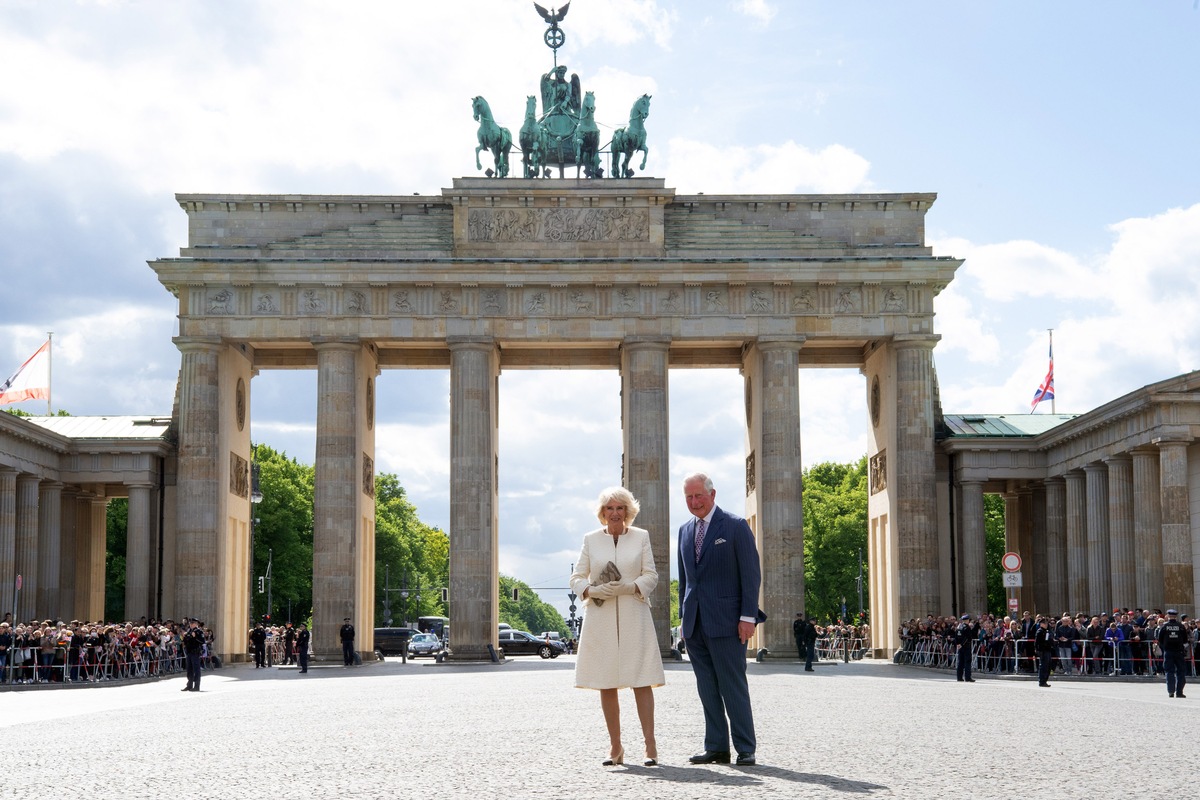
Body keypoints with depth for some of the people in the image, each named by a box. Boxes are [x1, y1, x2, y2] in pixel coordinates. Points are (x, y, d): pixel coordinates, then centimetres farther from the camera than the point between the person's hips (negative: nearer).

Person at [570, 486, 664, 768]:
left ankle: (650, 745, -7)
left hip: (634, 617, -1)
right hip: (600, 617, 1)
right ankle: (615, 747, 10)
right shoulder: (591, 539, 9)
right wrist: (592, 591, -11)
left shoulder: (641, 537, 7)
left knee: (641, 681, -7)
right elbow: (576, 578, 9)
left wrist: (629, 587, -12)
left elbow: (651, 575, 6)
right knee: (606, 685, 2)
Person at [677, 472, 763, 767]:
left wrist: (748, 616, -12)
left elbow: (751, 573, -6)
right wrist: (683, 616, 15)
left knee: (733, 687, -4)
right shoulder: (685, 531, 15)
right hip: (695, 624, 6)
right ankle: (716, 747, 10)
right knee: (707, 689, 6)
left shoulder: (735, 526, -3)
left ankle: (745, 749, 1)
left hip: (725, 621, -6)